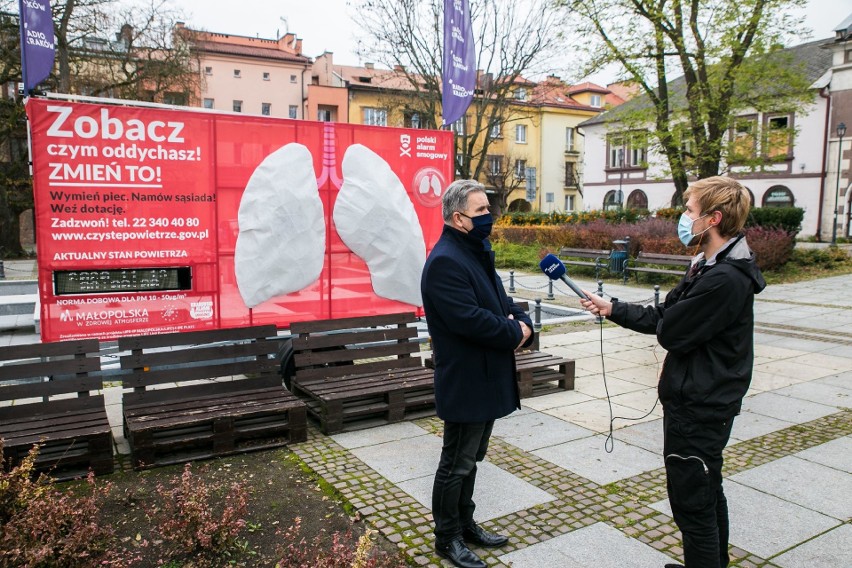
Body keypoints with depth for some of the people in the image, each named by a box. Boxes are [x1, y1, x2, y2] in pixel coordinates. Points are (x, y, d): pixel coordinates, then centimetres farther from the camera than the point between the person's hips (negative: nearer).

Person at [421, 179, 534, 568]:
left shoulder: (477, 252, 12)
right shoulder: (445, 261, -21)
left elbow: (499, 299, 15)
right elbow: (470, 319, -29)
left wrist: (522, 321, -5)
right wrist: (515, 333, -16)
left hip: (486, 377, 10)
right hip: (465, 381, -10)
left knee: (470, 459, 21)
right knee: (457, 464, 6)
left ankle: (465, 524, 37)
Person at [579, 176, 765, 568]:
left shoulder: (724, 279, -26)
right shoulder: (711, 267, 9)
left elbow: (670, 333, -24)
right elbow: (662, 317, 11)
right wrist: (611, 309, 9)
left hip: (697, 409, -11)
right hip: (707, 403, 11)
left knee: (692, 503, 2)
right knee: (707, 493, 24)